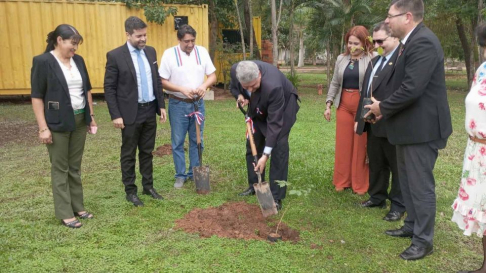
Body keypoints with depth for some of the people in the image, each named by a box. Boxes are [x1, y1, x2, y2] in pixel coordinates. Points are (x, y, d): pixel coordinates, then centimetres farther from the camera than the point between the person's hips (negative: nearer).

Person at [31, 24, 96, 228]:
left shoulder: (78, 60, 7)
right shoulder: (43, 62, -10)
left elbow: (87, 89, 14)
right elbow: (36, 97, -11)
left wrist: (91, 116, 13)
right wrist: (43, 127, -14)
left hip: (79, 120, 6)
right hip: (58, 123, -5)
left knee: (75, 167, 13)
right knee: (60, 169, 4)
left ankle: (78, 207, 23)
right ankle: (65, 213, 13)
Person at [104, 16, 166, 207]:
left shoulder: (151, 52, 6)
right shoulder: (115, 55, -10)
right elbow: (109, 88, -10)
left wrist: (161, 105, 9)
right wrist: (116, 115, -13)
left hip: (150, 110, 5)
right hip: (131, 113, -5)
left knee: (147, 152, 15)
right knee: (128, 154, 8)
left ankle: (148, 186, 28)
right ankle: (130, 191, 20)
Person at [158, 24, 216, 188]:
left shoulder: (202, 52, 0)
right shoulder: (169, 54, -8)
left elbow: (212, 76, 3)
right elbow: (163, 81, -8)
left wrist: (204, 85, -18)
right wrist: (182, 89, -21)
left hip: (198, 103, 3)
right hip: (178, 104, -2)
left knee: (197, 141, 12)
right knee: (178, 142, 5)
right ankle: (180, 175, 18)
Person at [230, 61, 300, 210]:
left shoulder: (273, 86, -43)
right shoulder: (235, 70, -28)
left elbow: (274, 122, -38)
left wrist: (265, 155, -38)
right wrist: (239, 96, -24)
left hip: (283, 106, -5)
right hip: (259, 108, 6)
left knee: (279, 148, -12)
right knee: (252, 145, 7)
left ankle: (276, 196, -5)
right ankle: (254, 186, 23)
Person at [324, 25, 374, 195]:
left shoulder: (372, 59, -6)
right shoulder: (341, 59, 11)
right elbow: (335, 83, 14)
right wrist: (328, 104, 9)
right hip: (344, 105, 5)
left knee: (361, 146, 2)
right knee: (343, 144, 9)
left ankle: (360, 185, 15)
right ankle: (342, 181, 21)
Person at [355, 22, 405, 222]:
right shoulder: (374, 61, 16)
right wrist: (359, 117, 16)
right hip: (372, 123, 9)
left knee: (397, 166, 6)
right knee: (375, 164, 19)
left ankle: (398, 205, 19)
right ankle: (377, 197, 34)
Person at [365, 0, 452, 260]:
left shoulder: (423, 42, -22)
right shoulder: (409, 42, 11)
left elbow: (411, 88, -29)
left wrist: (383, 107, -14)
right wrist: (385, 108, 2)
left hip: (421, 128, -10)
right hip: (409, 126, 11)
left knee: (421, 184, 1)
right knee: (407, 180, 21)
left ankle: (423, 240, 16)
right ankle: (412, 226, 37)